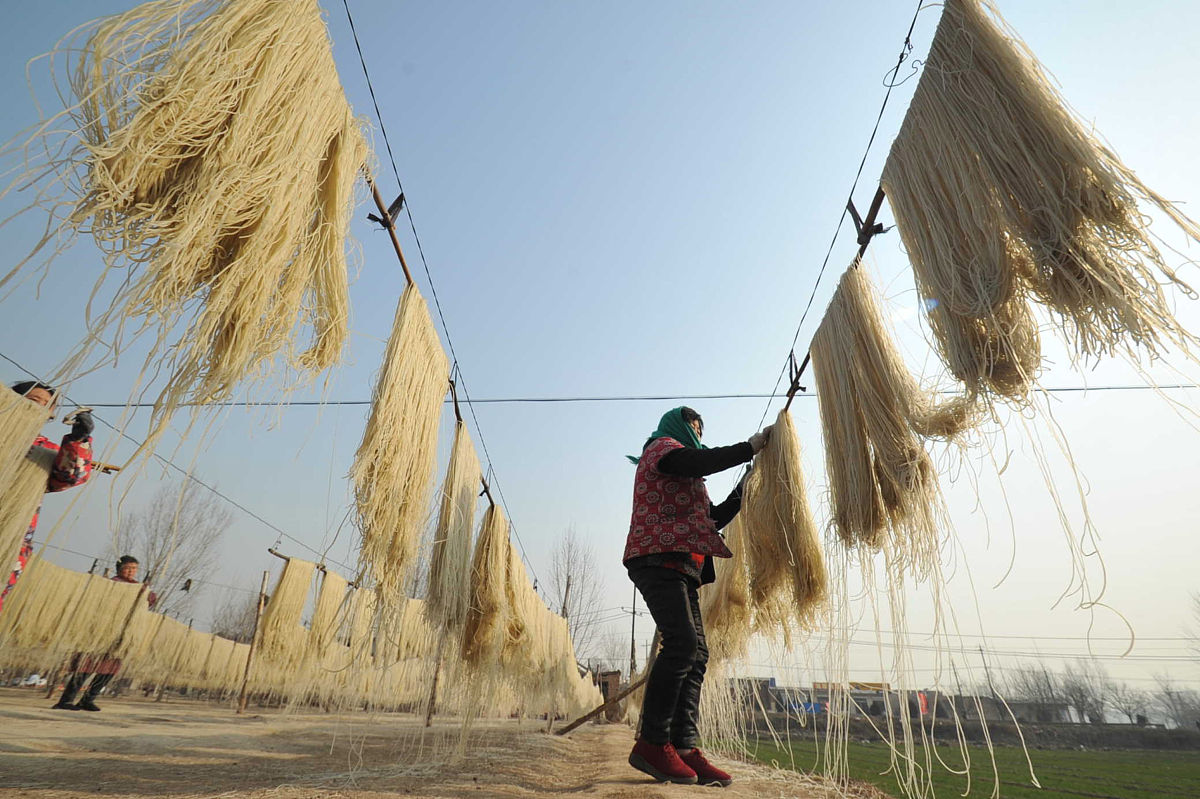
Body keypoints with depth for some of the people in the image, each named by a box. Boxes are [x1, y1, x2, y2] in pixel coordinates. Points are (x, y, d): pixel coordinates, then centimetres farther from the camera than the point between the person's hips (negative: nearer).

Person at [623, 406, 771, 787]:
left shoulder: (685, 479, 32)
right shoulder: (662, 446, 4)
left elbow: (713, 518, 30)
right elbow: (699, 462, -16)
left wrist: (745, 488, 23)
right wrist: (750, 447, -6)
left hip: (680, 565, 10)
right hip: (659, 558, -10)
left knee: (696, 654, 1)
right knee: (682, 642, -20)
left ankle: (684, 748, 1)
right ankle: (652, 744, -14)